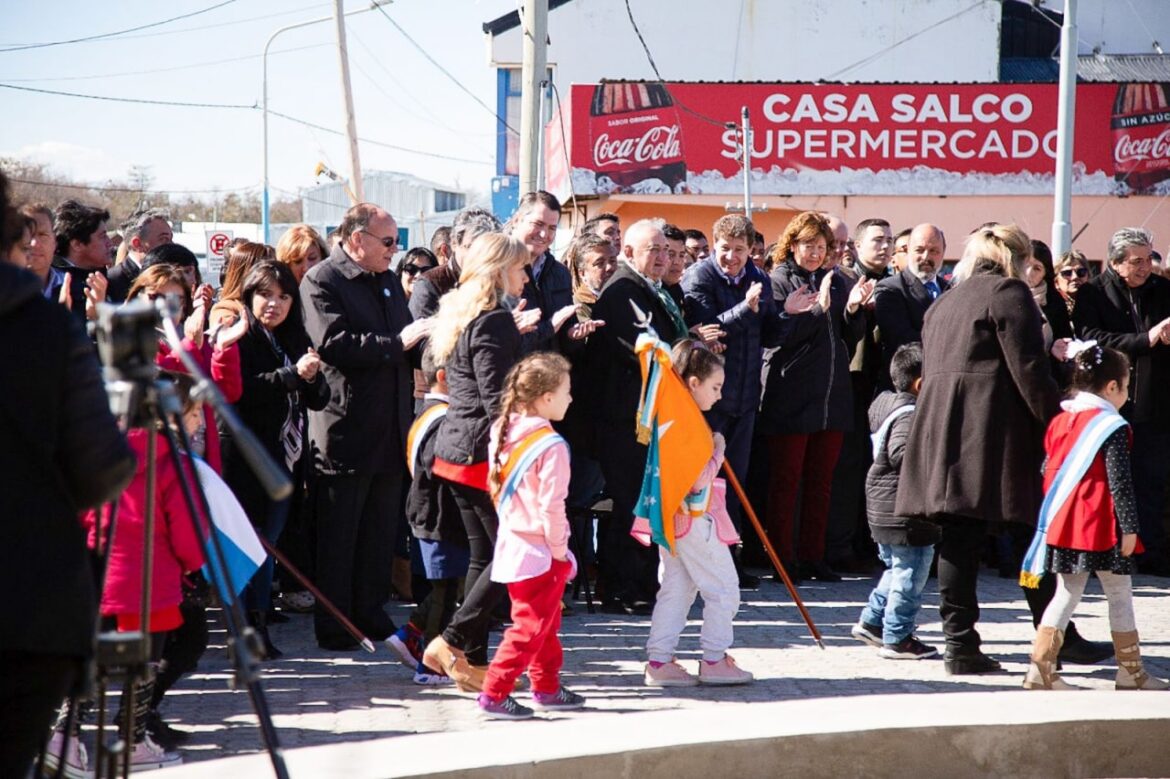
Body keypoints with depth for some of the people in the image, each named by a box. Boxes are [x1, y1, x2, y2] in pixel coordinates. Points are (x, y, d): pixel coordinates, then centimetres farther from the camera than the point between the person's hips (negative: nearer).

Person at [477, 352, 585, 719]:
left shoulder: (503, 434, 3)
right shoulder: (550, 447, -20)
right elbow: (551, 506, -21)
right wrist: (560, 550, -10)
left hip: (512, 546, 9)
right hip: (539, 552, -9)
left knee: (546, 623, 21)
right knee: (530, 627, -2)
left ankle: (547, 688, 30)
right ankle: (494, 694, -2)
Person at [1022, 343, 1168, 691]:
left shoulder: (1058, 422, 11)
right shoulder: (1113, 428, -10)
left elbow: (1047, 474, 16)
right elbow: (1119, 482, -14)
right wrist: (1129, 526, -11)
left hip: (1062, 527, 6)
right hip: (1102, 530, -6)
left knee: (1066, 595, 10)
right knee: (1120, 597, 6)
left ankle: (1040, 670, 2)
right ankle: (1131, 673, 15)